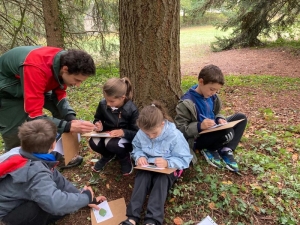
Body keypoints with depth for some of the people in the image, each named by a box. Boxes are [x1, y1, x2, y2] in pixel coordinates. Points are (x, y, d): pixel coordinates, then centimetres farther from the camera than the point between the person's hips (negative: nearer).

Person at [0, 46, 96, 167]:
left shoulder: (65, 62, -22)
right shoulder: (36, 68, -44)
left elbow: (59, 94, -8)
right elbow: (33, 115, -43)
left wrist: (71, 118, -24)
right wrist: (69, 126, -50)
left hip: (34, 85, 7)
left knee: (62, 111, -1)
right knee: (15, 137, -11)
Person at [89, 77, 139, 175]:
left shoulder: (132, 109, -22)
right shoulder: (103, 104, -11)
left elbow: (138, 133, -17)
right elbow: (97, 119, 7)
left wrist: (123, 132, -35)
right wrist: (99, 125, -18)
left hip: (126, 138, -4)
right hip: (108, 136, 4)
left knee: (111, 144, -36)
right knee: (93, 142, -26)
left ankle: (125, 159, 0)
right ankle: (108, 155, 10)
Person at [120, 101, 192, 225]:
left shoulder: (175, 136, -23)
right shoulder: (141, 133, -11)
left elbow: (184, 159, -18)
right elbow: (136, 148, 7)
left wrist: (167, 163, -34)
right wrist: (139, 156, -17)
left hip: (168, 168, -3)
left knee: (161, 180, -32)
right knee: (142, 177, -27)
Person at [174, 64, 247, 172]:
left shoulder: (212, 97, 1)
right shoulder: (187, 102, -21)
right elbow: (179, 128, -20)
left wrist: (219, 119, -8)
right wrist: (199, 126, -34)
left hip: (213, 132, 8)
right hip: (197, 139, -8)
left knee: (241, 117, 0)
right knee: (228, 132, -32)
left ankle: (226, 150, -7)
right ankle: (210, 150, -2)